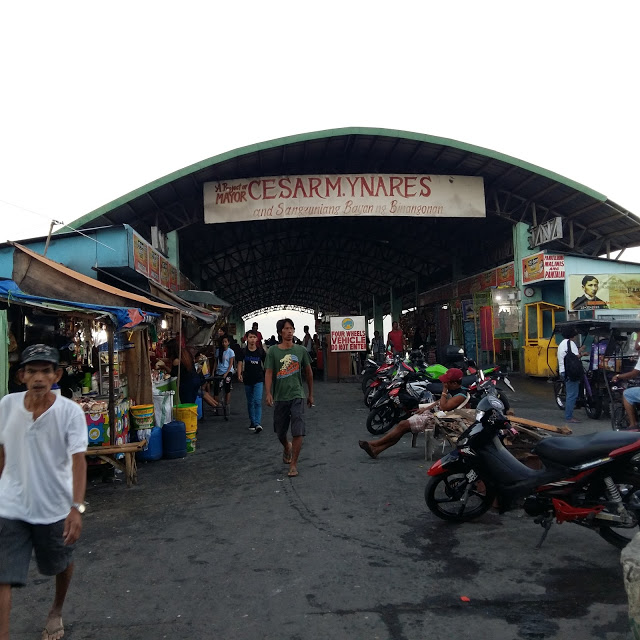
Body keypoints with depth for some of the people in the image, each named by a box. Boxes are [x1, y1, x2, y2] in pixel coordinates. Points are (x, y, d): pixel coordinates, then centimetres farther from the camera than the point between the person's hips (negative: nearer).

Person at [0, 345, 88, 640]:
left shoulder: (70, 411, -16)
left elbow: (78, 461, -20)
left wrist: (77, 507, -28)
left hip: (55, 508, -1)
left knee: (61, 565, 21)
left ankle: (56, 611, 50)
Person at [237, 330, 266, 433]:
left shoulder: (261, 351, -1)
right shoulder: (243, 351, 0)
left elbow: (265, 364, 7)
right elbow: (240, 363, -4)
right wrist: (239, 374, -20)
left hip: (259, 380, -2)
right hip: (248, 380, 2)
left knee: (258, 401, -15)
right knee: (250, 402, 13)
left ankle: (258, 424, -20)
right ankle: (252, 422, 27)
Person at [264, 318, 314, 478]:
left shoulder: (301, 350, 3)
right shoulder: (273, 351, -2)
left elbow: (308, 372, 12)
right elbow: (268, 373, -7)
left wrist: (311, 394, 15)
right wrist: (268, 393, -21)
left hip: (297, 396, 0)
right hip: (280, 397, 1)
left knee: (298, 432, -10)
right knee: (280, 432, 14)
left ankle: (293, 464, 1)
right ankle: (287, 448, 47)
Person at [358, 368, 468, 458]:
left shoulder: (461, 395, -17)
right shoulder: (452, 389, 12)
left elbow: (444, 407, -27)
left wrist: (444, 391, -19)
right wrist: (426, 408, 13)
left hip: (436, 419, -9)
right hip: (431, 413, 9)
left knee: (403, 425, -15)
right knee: (402, 425, -4)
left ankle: (375, 443, -6)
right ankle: (377, 449, -8)